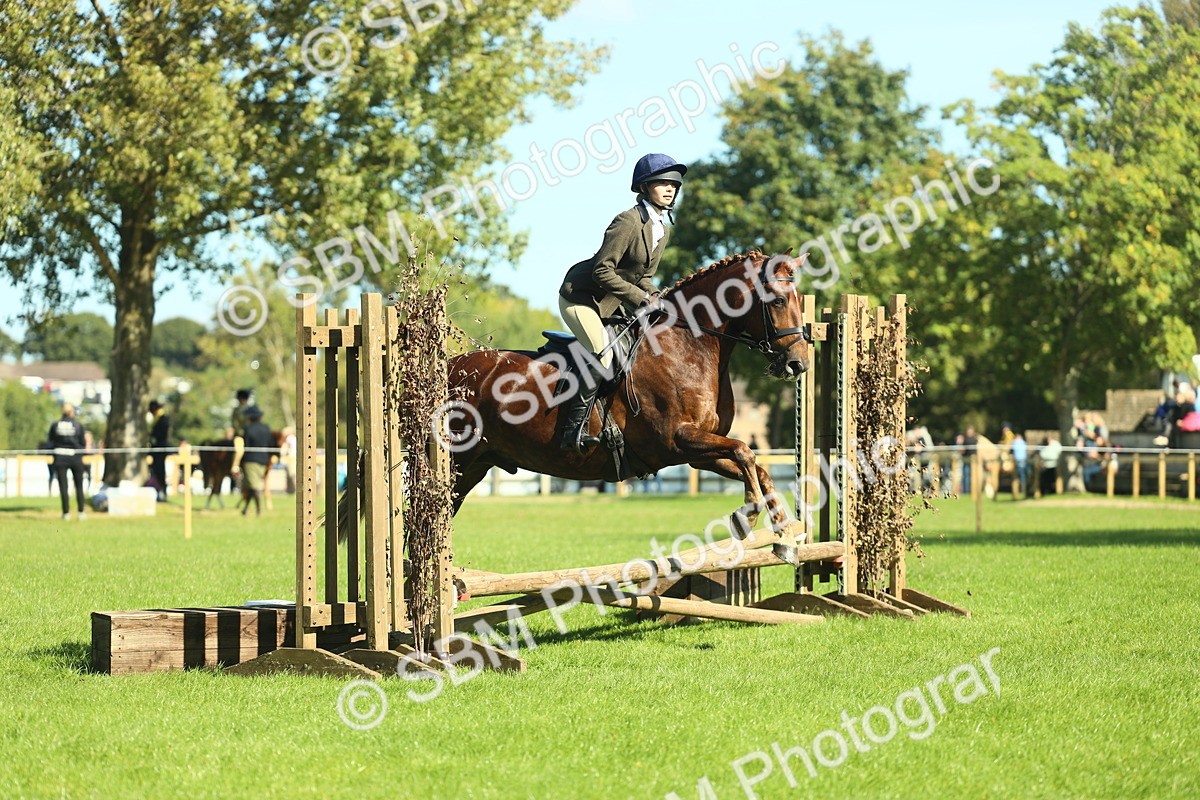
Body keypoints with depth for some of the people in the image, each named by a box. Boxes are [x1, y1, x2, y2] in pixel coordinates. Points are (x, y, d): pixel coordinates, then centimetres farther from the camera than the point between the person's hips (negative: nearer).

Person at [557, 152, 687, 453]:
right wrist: (640, 298, -24)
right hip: (580, 296, -10)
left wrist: (657, 299, -5)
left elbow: (644, 276, 15)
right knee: (602, 355, -24)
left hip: (611, 303, 10)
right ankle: (573, 430, -22)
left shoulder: (663, 230, 7)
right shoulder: (628, 221, -21)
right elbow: (602, 271, -24)